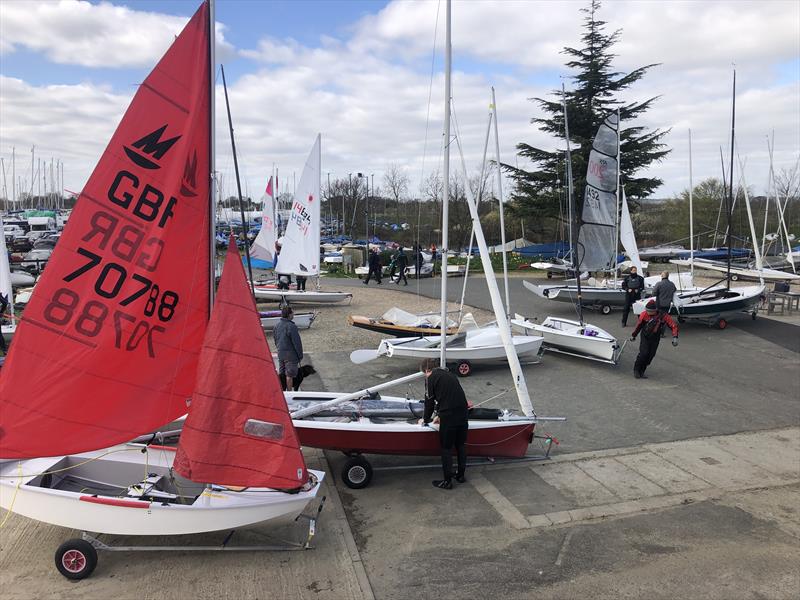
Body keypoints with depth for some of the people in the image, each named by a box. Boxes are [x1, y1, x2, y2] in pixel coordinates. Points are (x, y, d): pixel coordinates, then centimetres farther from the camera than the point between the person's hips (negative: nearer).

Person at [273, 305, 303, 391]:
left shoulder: (277, 325, 7)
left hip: (280, 354, 8)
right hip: (290, 354, -8)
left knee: (281, 374, 16)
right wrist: (300, 355, -8)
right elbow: (297, 342, -16)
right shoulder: (291, 326, -18)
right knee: (289, 375, -1)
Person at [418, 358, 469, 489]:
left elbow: (429, 401, 1)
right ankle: (461, 475, 33)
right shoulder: (449, 374, 21)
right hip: (463, 413, 7)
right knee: (461, 445, 20)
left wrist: (425, 419, 17)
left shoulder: (431, 378, 0)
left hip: (448, 417, -7)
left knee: (446, 448, 6)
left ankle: (447, 481, 13)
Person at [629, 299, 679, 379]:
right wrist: (633, 335, 13)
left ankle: (641, 371, 16)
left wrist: (675, 337, -26)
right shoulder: (644, 314, -17)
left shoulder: (663, 316, -19)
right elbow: (638, 325, 0)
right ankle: (636, 370, 5)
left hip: (655, 339, 2)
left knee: (651, 355, 2)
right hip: (645, 337, -1)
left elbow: (674, 326, -13)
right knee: (643, 353, -14)